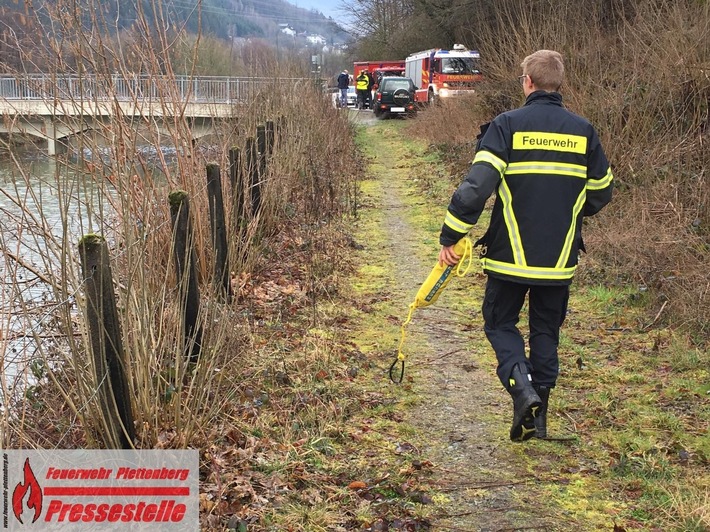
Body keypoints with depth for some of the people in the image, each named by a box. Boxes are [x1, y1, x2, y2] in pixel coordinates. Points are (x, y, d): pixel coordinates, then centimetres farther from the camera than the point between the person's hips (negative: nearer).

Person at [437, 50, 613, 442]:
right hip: (560, 258, 3)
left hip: (511, 253, -3)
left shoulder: (507, 125, -8)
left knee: (500, 323, 14)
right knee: (546, 331, 16)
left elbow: (476, 185, -17)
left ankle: (520, 384, -11)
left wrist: (450, 236, -11)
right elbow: (601, 192, 12)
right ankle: (538, 415, 19)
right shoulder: (583, 131, 4)